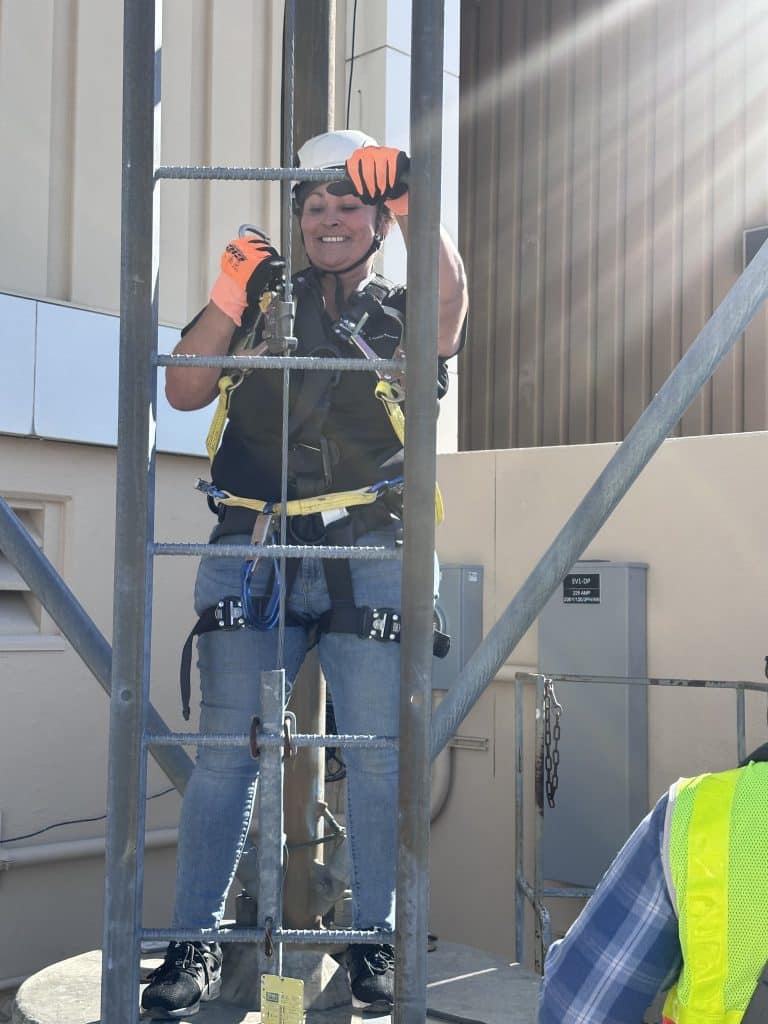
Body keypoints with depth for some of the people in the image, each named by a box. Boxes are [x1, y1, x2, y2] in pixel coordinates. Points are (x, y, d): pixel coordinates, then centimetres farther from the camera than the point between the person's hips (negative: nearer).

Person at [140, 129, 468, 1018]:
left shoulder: (398, 313, 14)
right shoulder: (264, 291, 15)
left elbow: (449, 301, -11)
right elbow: (182, 392, 6)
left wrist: (406, 201, -17)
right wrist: (227, 303, -6)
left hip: (368, 561, 0)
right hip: (252, 557, 0)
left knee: (377, 757, 1)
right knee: (225, 754, 0)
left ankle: (373, 942, 15)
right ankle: (193, 944, 10)